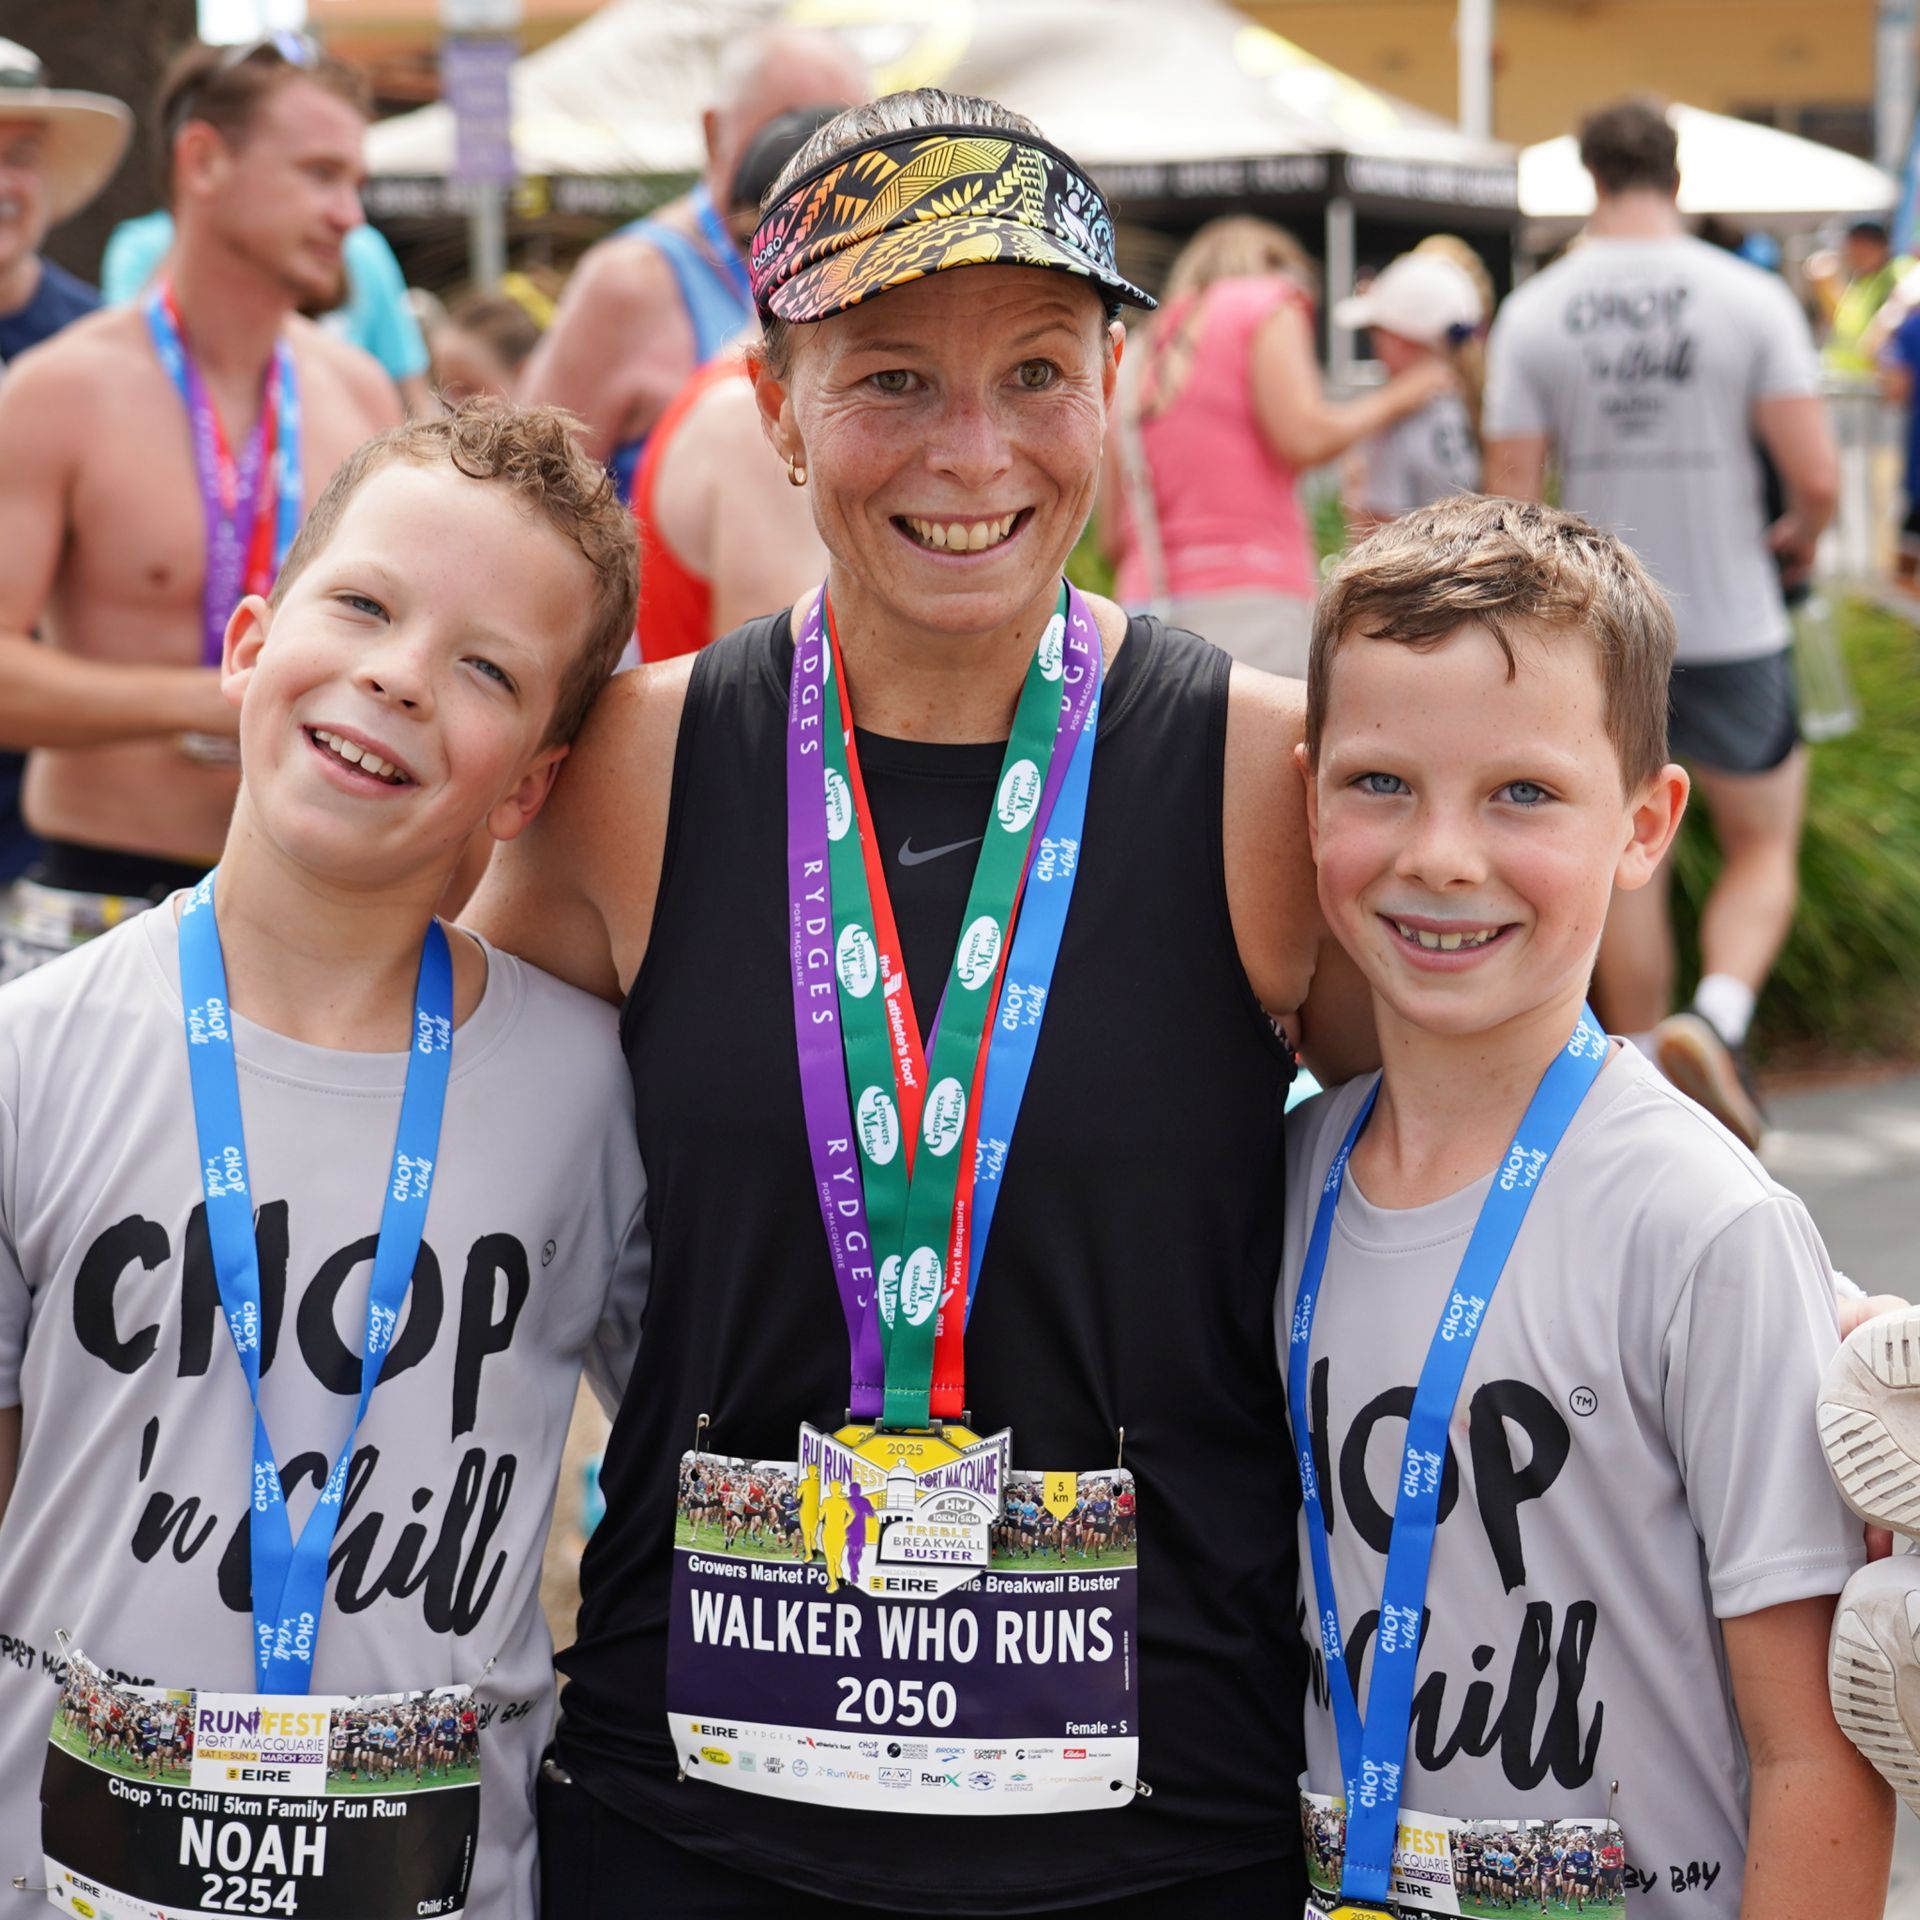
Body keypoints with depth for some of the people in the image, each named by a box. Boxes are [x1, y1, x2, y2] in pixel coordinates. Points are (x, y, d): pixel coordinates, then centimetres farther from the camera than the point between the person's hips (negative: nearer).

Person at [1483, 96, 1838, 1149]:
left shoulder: (1533, 313, -3)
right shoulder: (1750, 298, -8)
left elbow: (1511, 503, -5)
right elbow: (1817, 477, -12)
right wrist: (1797, 539, 11)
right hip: (1730, 627, -2)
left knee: (1626, 873, 13)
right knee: (1764, 847, 14)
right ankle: (1716, 1020, -13)